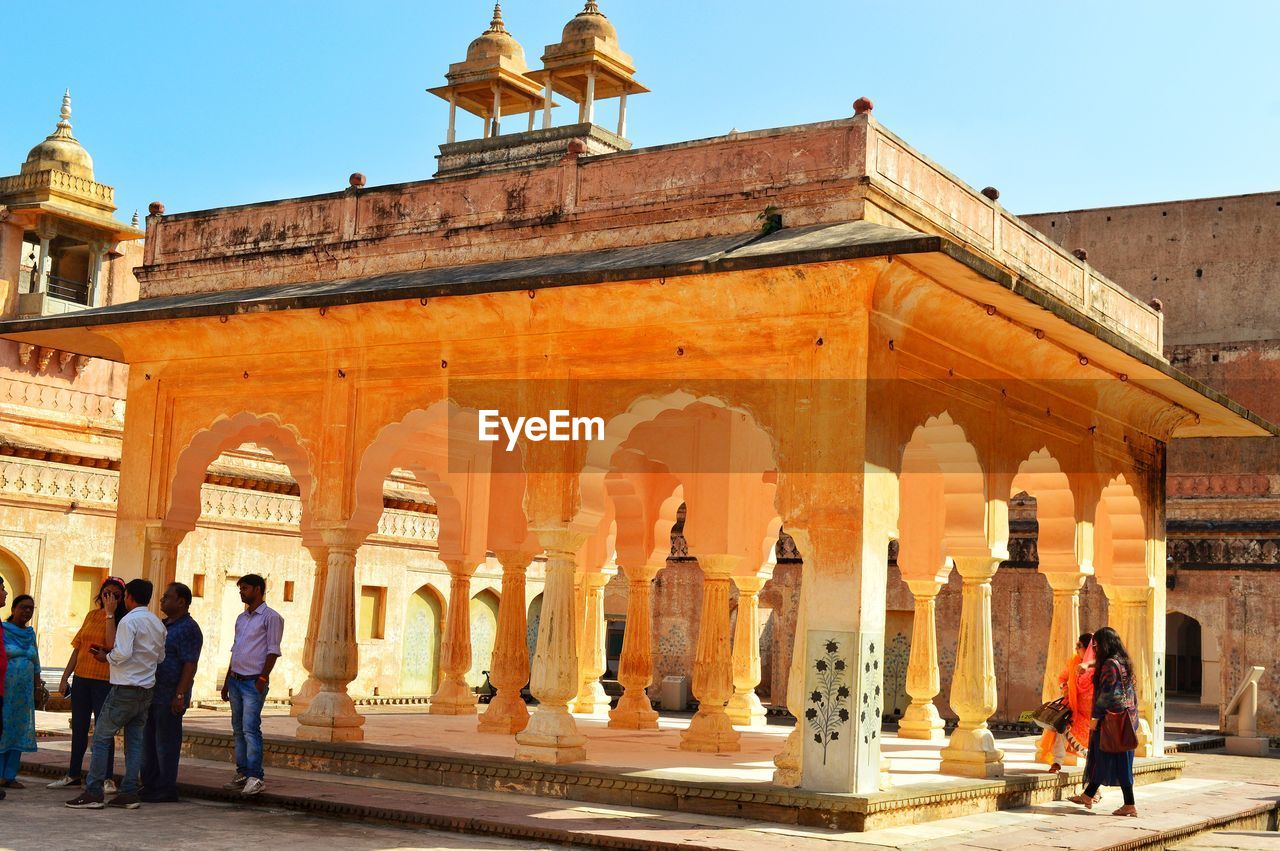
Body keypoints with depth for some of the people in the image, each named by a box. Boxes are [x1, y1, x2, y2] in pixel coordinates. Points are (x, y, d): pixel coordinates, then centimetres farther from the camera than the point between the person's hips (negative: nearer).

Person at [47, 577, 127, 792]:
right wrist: (65, 677, 13)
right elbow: (78, 648, 15)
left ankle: (107, 778, 2)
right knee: (78, 727, 13)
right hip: (81, 678, 6)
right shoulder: (92, 615, 11)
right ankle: (74, 774, 24)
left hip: (105, 680, -6)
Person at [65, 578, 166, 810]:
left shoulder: (128, 620, -12)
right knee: (134, 741, 8)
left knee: (101, 738, 0)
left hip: (126, 689, -7)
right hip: (147, 689, 7)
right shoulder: (158, 623, 12)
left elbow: (122, 654, -22)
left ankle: (93, 793, -1)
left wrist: (106, 657, -1)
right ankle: (129, 794, 6)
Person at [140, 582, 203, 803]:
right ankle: (150, 786, 21)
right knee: (148, 742, 13)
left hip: (170, 697, -9)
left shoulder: (189, 628, -12)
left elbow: (190, 665, -18)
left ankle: (166, 790, 2)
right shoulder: (163, 625, 17)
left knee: (166, 743, -4)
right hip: (152, 694, 9)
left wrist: (180, 696, -23)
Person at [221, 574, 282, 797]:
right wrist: (227, 681, 18)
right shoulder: (241, 618, 18)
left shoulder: (271, 617, -6)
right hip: (236, 680, 8)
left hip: (253, 682, -8)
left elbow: (273, 651, -11)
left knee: (250, 728, -13)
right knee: (238, 729, 8)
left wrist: (262, 679, -18)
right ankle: (242, 773, 12)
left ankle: (255, 776, -13)